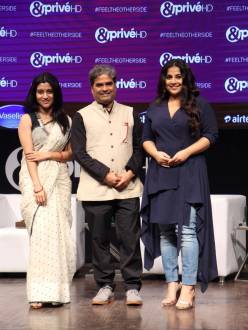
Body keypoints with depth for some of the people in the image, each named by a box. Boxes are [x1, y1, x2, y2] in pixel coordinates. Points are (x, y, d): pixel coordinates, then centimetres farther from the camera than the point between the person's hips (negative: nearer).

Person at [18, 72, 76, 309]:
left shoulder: (65, 120, 14)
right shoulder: (27, 119, 4)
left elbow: (70, 153, 12)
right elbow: (29, 155, -5)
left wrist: (49, 155, -7)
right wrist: (37, 186, -16)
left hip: (59, 178, 3)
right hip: (35, 178, -3)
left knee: (58, 231, -3)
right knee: (42, 230, -13)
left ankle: (56, 289, 2)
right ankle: (41, 291, -14)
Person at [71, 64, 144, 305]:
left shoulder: (129, 114, 14)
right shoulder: (82, 117, 7)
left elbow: (139, 147, 11)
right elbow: (79, 152, -2)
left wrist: (130, 172, -6)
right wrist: (106, 175, -10)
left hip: (127, 188, 1)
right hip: (95, 190, -1)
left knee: (129, 238, -2)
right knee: (99, 239, 3)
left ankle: (132, 287, 4)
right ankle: (104, 287, 13)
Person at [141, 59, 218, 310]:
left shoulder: (199, 105, 4)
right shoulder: (155, 108, 16)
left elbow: (210, 135, -1)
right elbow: (146, 139, 16)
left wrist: (186, 152, -13)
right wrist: (156, 153, -5)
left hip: (189, 174, -4)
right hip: (160, 174, 4)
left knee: (187, 230, -11)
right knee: (164, 230, 3)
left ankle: (188, 288, -9)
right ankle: (172, 285, 10)